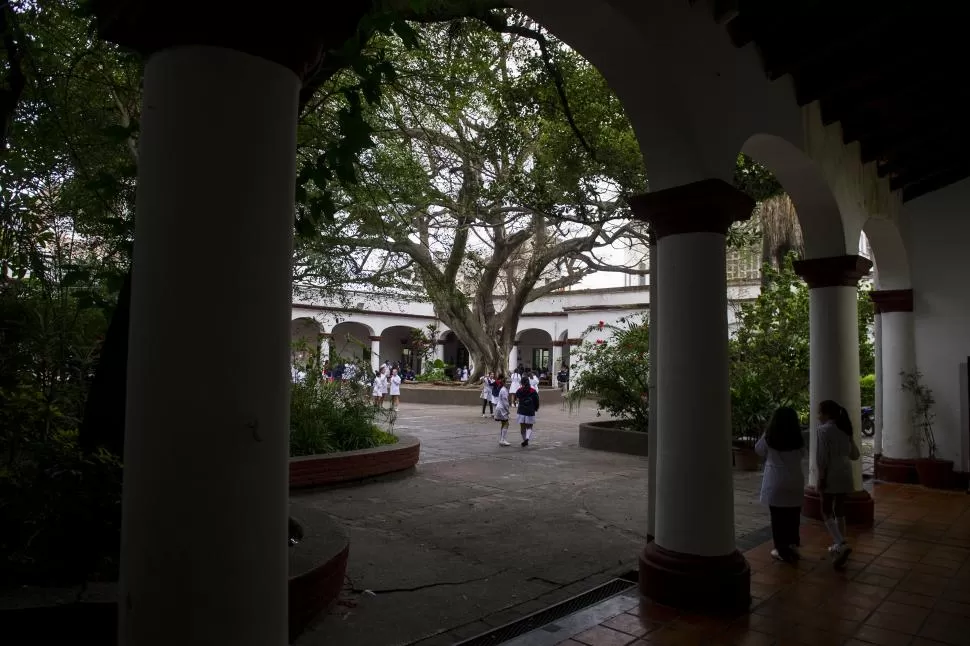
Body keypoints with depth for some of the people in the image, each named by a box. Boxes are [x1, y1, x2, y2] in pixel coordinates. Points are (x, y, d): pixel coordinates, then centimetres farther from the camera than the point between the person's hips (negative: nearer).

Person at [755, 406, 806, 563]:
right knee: (793, 517, 13)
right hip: (795, 482, 3)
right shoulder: (798, 440, -3)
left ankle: (782, 550, 9)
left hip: (776, 483, -2)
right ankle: (792, 546, 21)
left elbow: (759, 450, 7)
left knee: (778, 517, 5)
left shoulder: (769, 438, -8)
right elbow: (800, 454, 10)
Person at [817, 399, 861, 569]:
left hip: (831, 474, -7)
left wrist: (821, 476, -14)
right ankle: (839, 546, 22)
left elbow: (822, 455, -17)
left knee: (826, 512, 1)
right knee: (839, 511, 16)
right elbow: (854, 455, 15)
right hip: (845, 474, 7)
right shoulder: (845, 430, 10)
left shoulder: (823, 429, -12)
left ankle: (841, 544, -15)